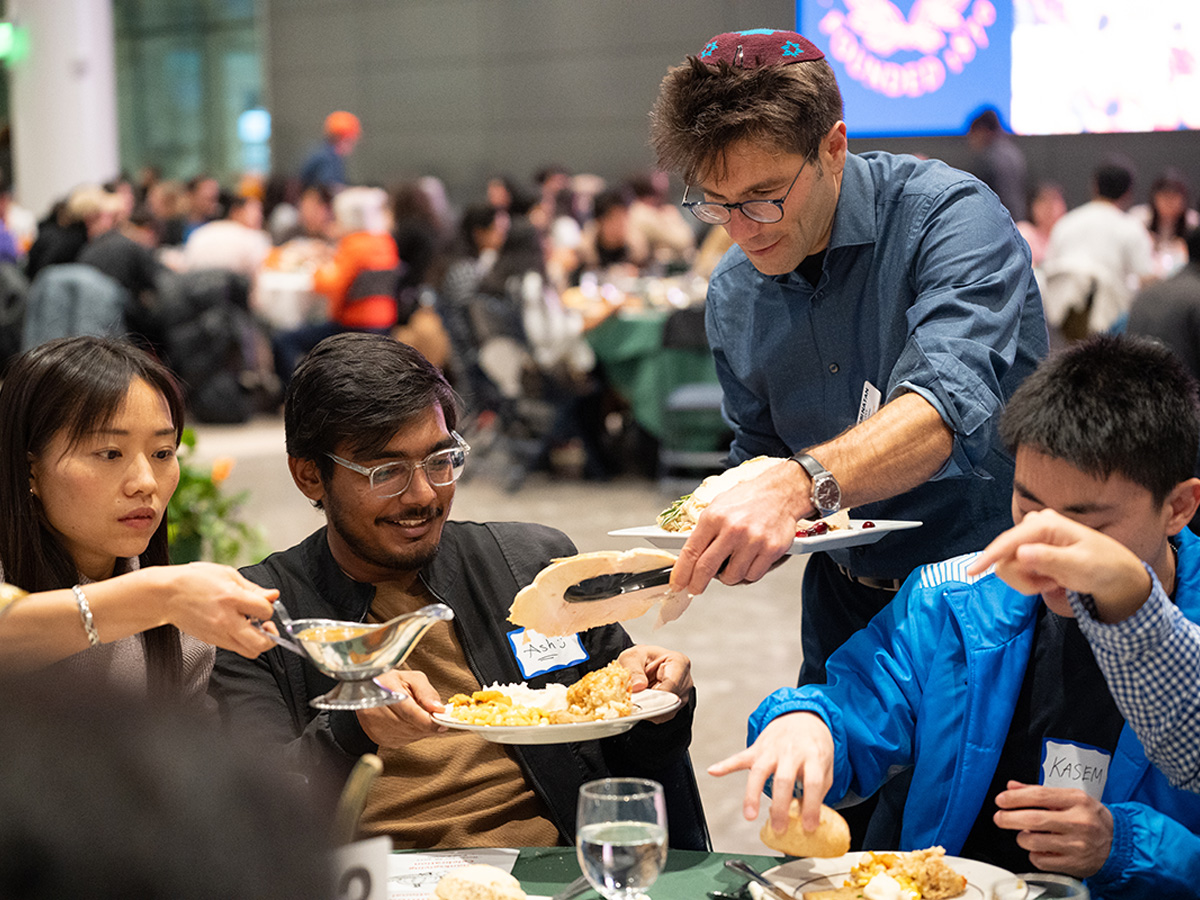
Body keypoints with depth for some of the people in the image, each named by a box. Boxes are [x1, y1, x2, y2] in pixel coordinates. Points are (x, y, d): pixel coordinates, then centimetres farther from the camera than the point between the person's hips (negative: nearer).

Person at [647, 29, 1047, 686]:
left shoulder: (949, 215, -14)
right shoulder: (733, 294, 4)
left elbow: (951, 405, -29)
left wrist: (799, 484, -43)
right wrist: (723, 542, -7)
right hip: (848, 605, 5)